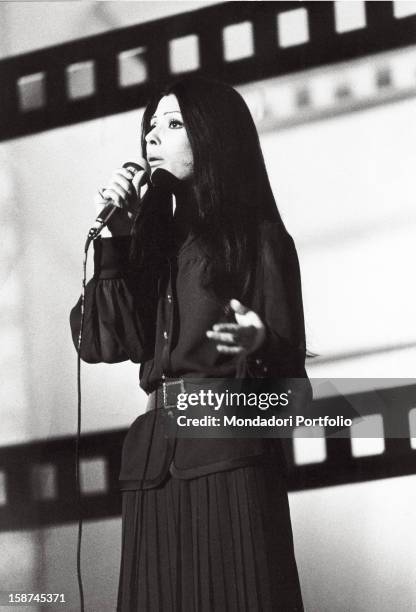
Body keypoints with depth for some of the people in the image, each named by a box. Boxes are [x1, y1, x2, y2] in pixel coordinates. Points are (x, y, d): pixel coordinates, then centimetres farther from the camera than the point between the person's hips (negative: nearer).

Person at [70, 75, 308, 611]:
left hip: (228, 458, -5)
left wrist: (258, 345, -24)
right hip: (152, 460, 5)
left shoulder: (258, 237, 6)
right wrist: (115, 237, 1)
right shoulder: (155, 239, 20)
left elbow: (288, 367, -1)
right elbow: (102, 340, 6)